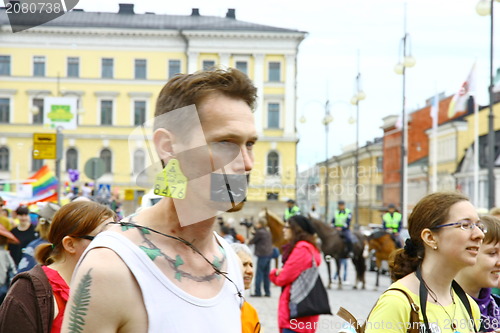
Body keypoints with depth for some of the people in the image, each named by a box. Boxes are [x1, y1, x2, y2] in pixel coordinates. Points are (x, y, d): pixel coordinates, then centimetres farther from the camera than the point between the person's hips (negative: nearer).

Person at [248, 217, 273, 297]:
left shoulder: (259, 232, -11)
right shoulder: (268, 232, 12)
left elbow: (252, 241, -2)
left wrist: (248, 242, 21)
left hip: (262, 255, -8)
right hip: (269, 254, 8)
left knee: (259, 273, -5)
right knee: (267, 274, 11)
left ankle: (257, 292, -5)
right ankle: (267, 292, 12)